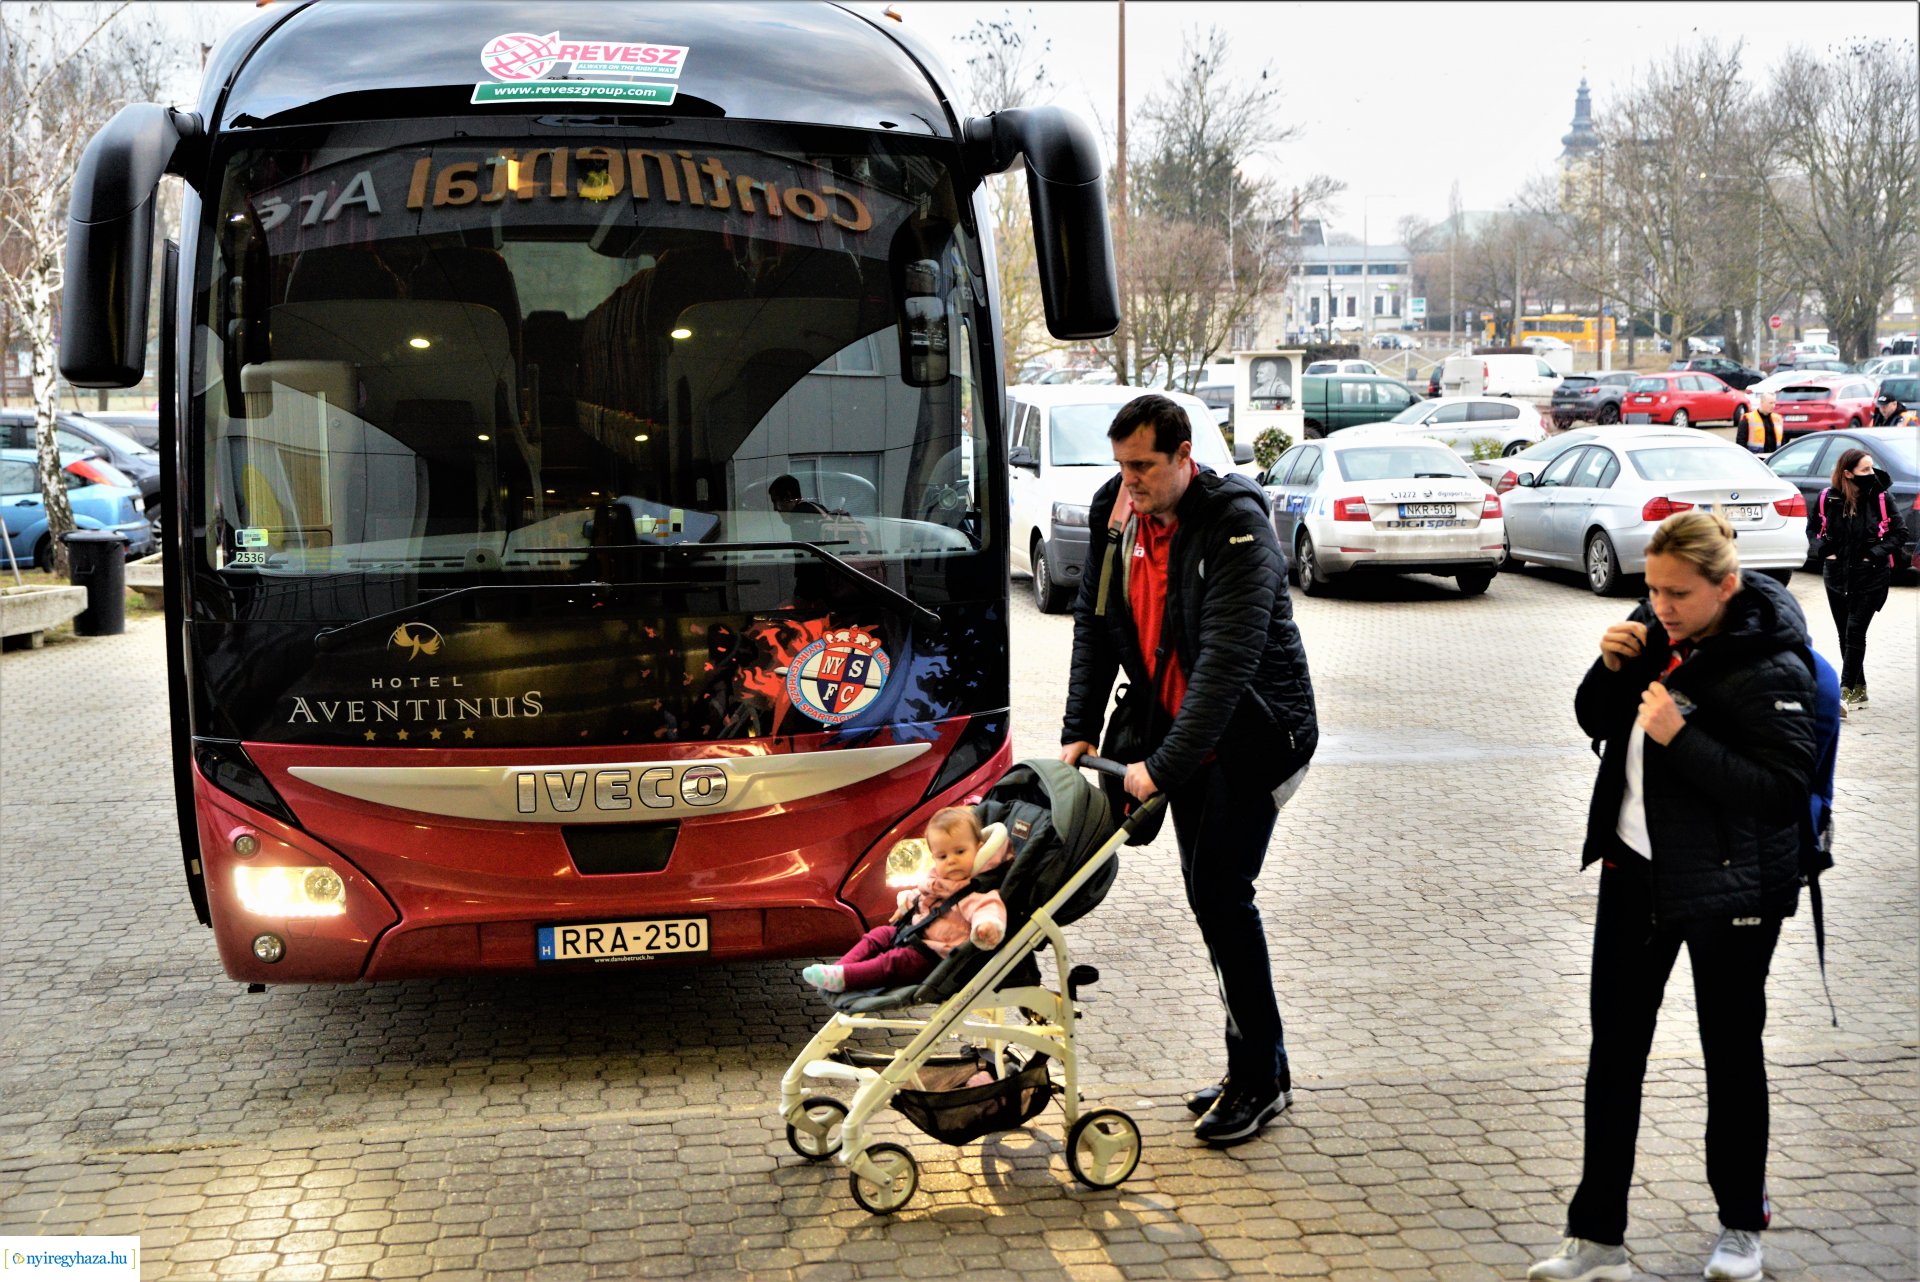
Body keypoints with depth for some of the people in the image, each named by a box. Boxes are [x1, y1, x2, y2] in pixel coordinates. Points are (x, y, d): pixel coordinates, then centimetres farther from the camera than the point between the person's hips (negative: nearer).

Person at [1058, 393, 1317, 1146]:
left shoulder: (1236, 527, -23)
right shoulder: (1117, 518, -1)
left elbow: (1226, 660, -30)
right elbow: (1095, 627, 7)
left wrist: (1163, 765, -33)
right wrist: (1079, 732, -2)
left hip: (1253, 736, -7)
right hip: (1182, 734, 7)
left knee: (1220, 892, -11)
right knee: (1206, 894, 10)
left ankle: (1260, 1080, 1)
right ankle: (1254, 1066, 22)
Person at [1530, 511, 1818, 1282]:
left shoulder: (1770, 668, -19)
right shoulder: (1658, 631, 2)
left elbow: (1783, 791, -23)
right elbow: (1598, 724, 12)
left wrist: (1680, 738, -28)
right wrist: (1611, 668, -8)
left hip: (1728, 889, -6)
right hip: (1637, 868, 7)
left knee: (1731, 1052, 10)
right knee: (1614, 1048, 7)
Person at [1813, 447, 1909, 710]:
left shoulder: (1881, 498, -8)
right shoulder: (1828, 499, -3)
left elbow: (1900, 532, -1)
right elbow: (1815, 529, 13)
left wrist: (1875, 554, -12)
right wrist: (1824, 551, -3)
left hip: (1870, 578, -3)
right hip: (1837, 577, 3)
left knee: (1855, 634, -9)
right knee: (1844, 635, 10)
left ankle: (1846, 692, -9)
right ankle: (1859, 689, 23)